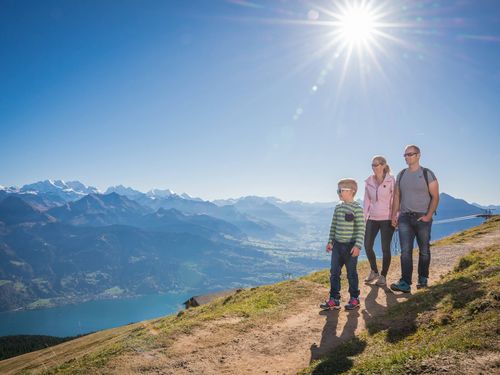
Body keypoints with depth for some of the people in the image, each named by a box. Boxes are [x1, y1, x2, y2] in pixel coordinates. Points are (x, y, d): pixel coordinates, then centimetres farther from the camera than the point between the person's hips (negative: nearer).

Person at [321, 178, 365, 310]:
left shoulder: (357, 209, -11)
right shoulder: (338, 208, 9)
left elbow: (361, 229, -14)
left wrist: (358, 245, -19)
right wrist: (330, 241, 10)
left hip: (351, 246, -6)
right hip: (337, 245, 6)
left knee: (351, 273, 6)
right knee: (334, 272, 6)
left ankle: (354, 299, 21)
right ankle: (334, 299, 13)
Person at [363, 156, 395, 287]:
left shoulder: (391, 181, -6)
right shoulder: (368, 181, 6)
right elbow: (366, 201, 10)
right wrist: (364, 217, 6)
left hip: (387, 218, -4)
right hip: (372, 218, 4)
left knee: (385, 248, 0)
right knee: (367, 246, 2)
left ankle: (383, 276, 15)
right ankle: (374, 272, 25)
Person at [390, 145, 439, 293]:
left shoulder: (427, 174, -2)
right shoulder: (401, 175, 10)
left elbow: (435, 197, -4)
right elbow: (397, 196, 12)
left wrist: (428, 216, -13)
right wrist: (394, 215, 4)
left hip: (422, 218, -2)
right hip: (405, 218, 3)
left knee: (424, 251, 9)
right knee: (405, 251, -5)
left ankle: (423, 279, 24)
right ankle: (405, 283, -8)